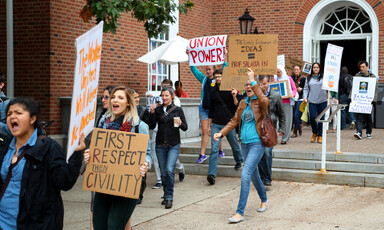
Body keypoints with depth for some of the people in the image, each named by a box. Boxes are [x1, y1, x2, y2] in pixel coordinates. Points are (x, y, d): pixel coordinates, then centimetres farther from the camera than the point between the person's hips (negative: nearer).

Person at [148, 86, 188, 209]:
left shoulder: (178, 110, 1)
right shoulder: (157, 109, 6)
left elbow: (185, 127, 2)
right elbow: (152, 126, 0)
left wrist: (180, 124, -19)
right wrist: (152, 113, -12)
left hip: (173, 145, -3)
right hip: (160, 145, 3)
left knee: (169, 170, -16)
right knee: (163, 172, 8)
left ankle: (169, 197, -5)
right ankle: (166, 196, 25)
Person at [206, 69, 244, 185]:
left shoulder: (231, 90, -2)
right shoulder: (213, 91, 7)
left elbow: (237, 107, -4)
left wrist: (234, 96, -20)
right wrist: (209, 124, 13)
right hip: (216, 124, 1)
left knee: (235, 145, 16)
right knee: (214, 149, -9)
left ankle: (239, 161, 47)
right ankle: (212, 174, -12)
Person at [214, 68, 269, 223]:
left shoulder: (261, 102, -8)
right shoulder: (243, 103, 10)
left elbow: (263, 100, -33)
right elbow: (234, 121, 9)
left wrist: (253, 81, -34)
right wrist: (221, 133, -4)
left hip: (257, 144, -7)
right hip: (244, 143, 7)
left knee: (245, 175, -16)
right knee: (254, 174, 20)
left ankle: (240, 212, -13)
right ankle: (264, 200, 44)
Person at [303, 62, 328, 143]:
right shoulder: (309, 78, 10)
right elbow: (306, 88, 11)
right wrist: (305, 97, -1)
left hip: (322, 101, -1)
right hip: (312, 101, 1)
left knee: (321, 118, 2)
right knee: (312, 117, -8)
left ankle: (320, 135, 13)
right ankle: (314, 133, 16)